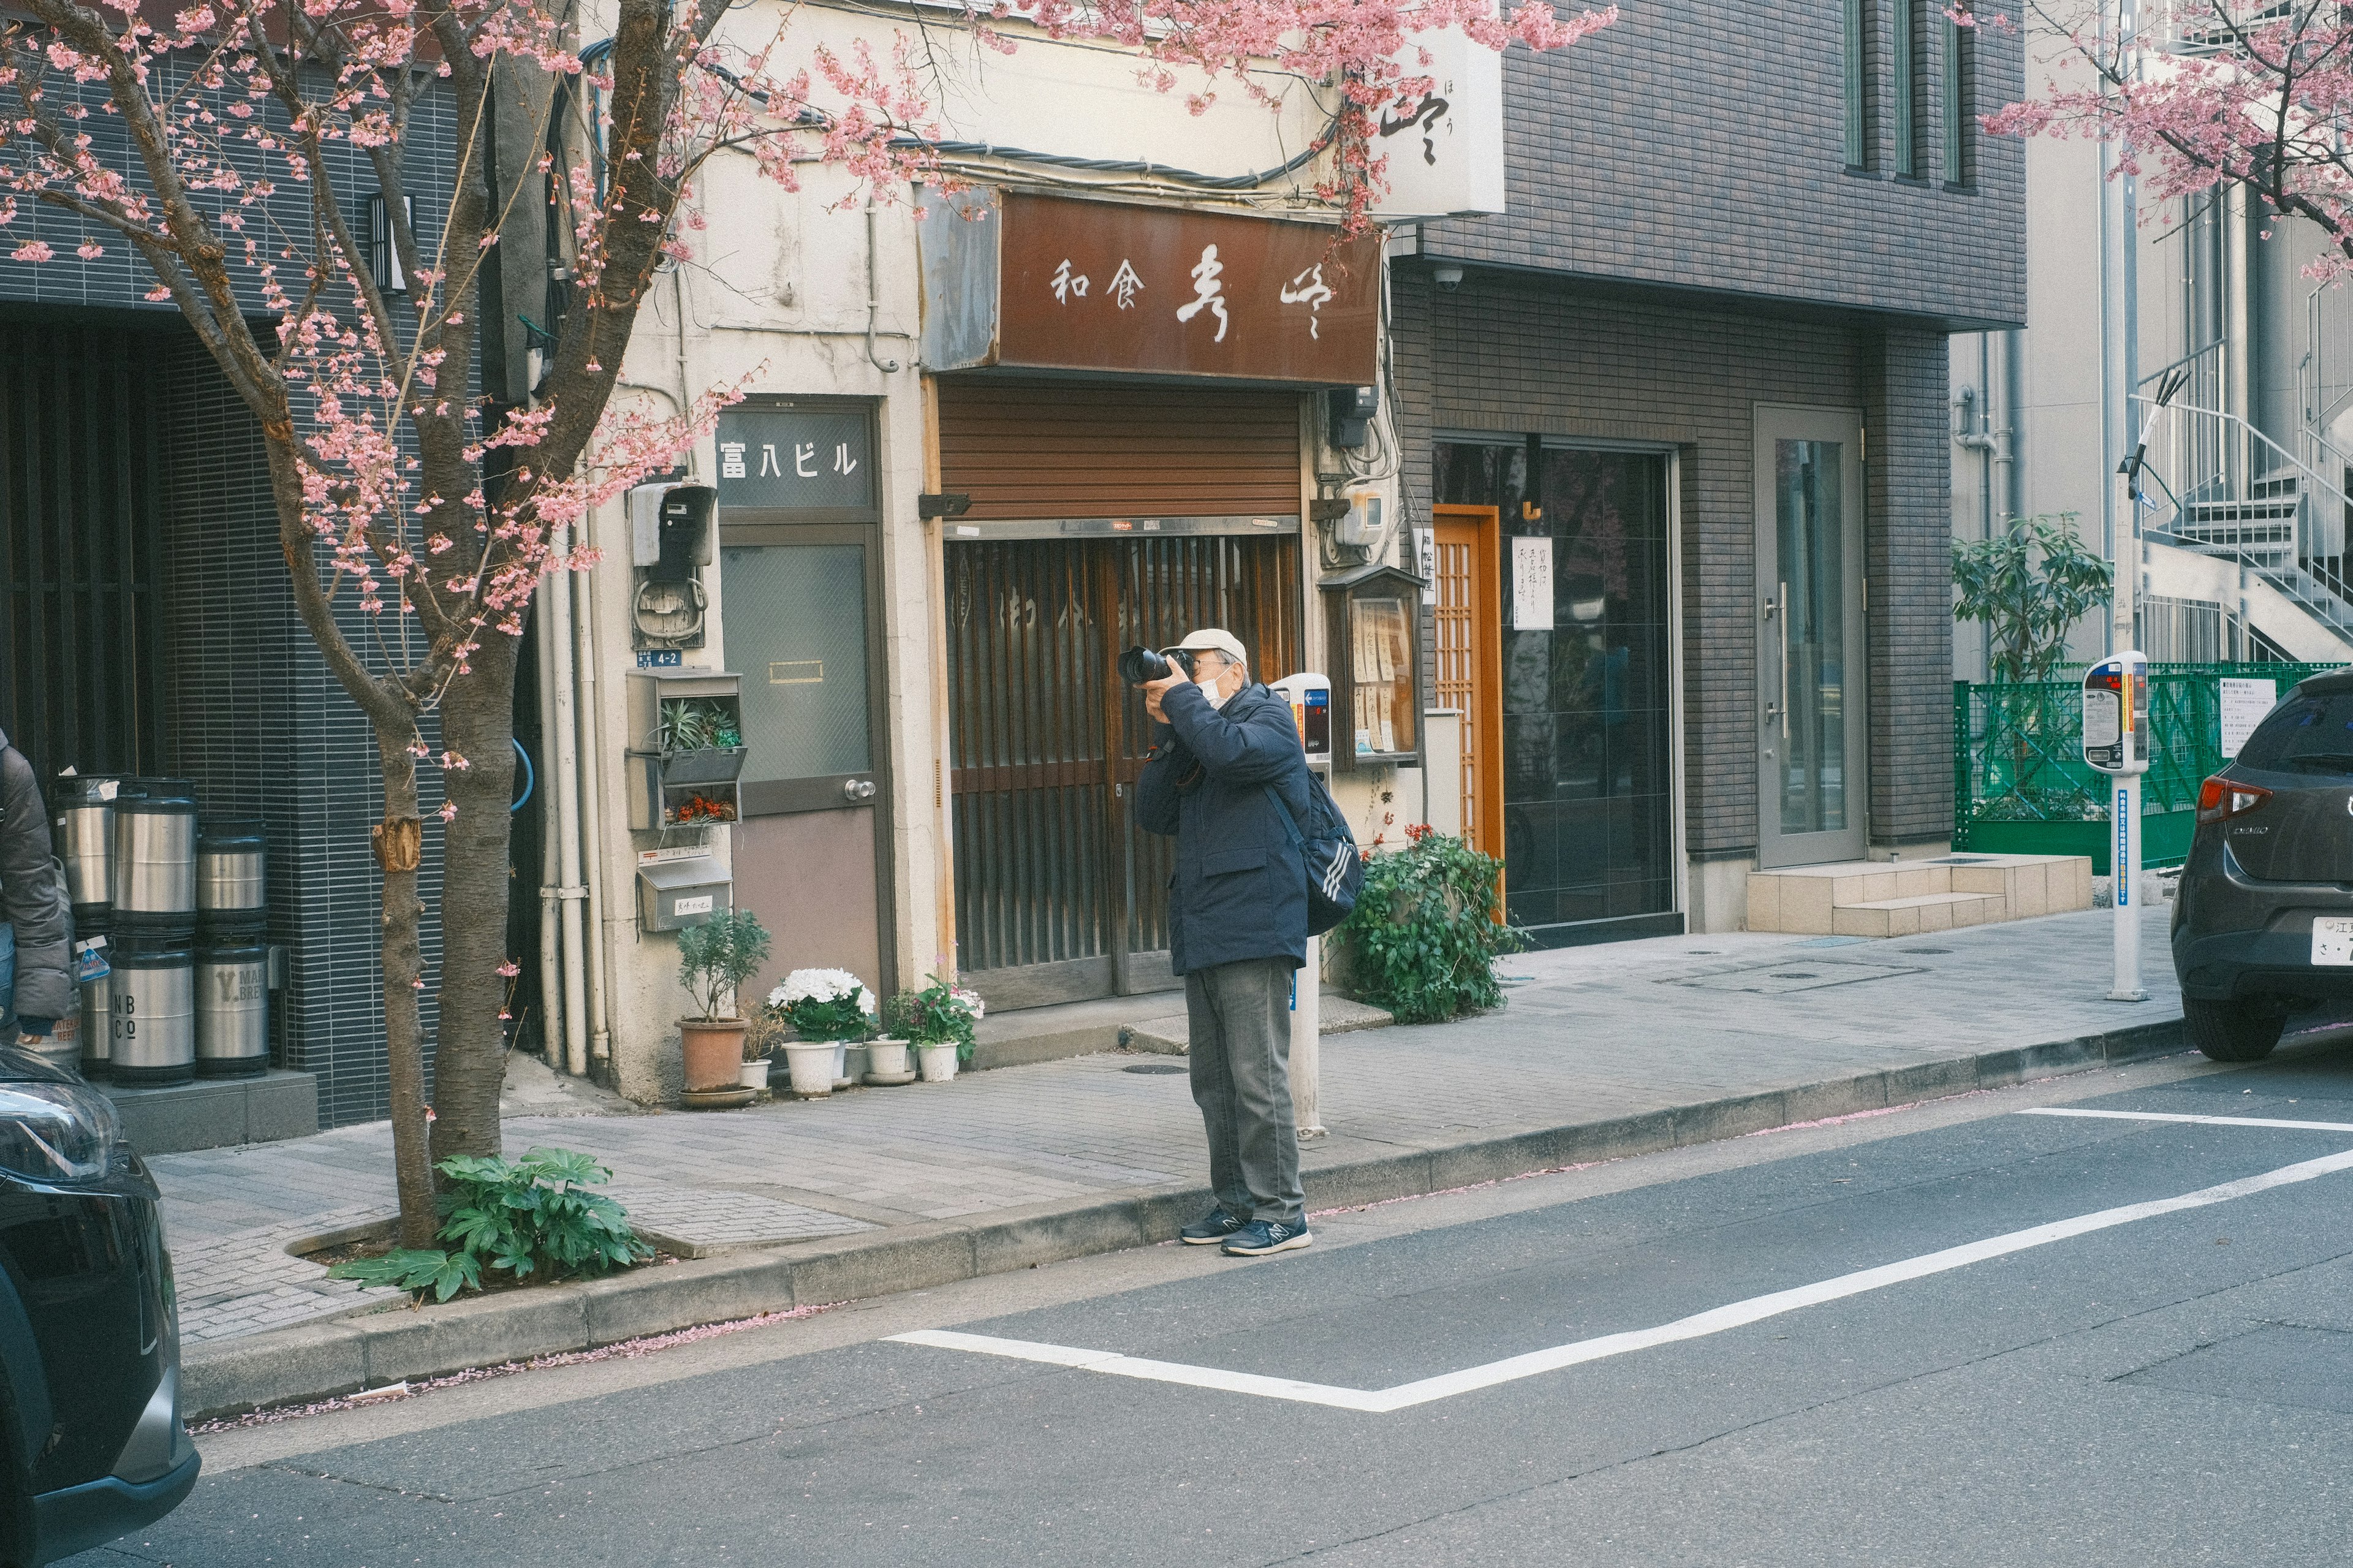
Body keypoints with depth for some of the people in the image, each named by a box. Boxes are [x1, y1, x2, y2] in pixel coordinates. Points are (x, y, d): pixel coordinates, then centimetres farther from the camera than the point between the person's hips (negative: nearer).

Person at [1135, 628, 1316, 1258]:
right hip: (1201, 933, 9)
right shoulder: (1191, 738, 22)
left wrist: (1182, 698, -8)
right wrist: (1167, 734, 1)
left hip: (1253, 928, -9)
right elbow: (1154, 816, 11)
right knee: (1213, 1080, 11)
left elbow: (1230, 750, -23)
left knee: (1257, 1074, -9)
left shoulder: (1269, 718, 0)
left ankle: (1281, 1211, -5)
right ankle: (1236, 1201, 19)